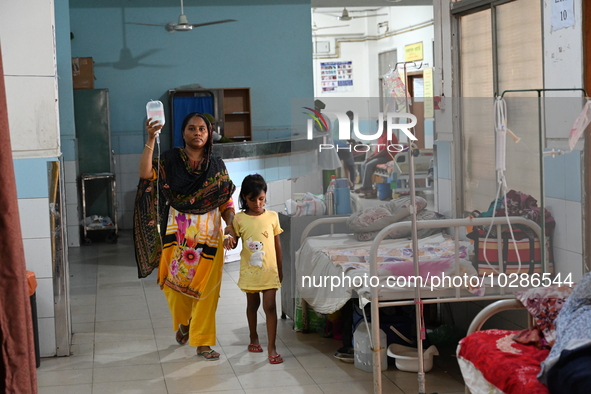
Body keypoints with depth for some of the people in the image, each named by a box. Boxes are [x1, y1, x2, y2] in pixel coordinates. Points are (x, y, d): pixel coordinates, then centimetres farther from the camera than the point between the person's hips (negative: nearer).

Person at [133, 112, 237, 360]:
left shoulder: (217, 167, 6)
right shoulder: (171, 160, 0)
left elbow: (226, 203, 5)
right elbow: (146, 174, -18)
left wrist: (230, 227, -12)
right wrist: (151, 140, -27)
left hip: (208, 237, 1)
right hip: (178, 236, -1)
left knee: (206, 290, -1)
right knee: (175, 285, 1)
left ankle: (202, 342, 10)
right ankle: (184, 322, 33)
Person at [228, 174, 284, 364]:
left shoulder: (272, 216, -1)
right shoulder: (239, 219, -4)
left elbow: (277, 244, 6)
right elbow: (234, 240, 3)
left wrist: (280, 269, 9)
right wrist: (230, 241, -22)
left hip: (269, 270, -1)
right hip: (250, 270, 1)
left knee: (270, 306, -6)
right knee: (253, 304, 16)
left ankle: (271, 347, -4)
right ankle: (254, 338, 37)